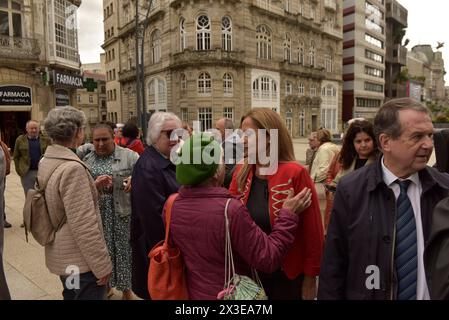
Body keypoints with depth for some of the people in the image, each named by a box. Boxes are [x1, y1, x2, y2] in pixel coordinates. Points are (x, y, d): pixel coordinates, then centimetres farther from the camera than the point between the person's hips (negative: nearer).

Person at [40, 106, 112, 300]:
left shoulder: (45, 162, 4)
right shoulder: (72, 168, -25)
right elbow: (84, 226, -26)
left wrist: (92, 186, 9)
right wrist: (102, 265, -19)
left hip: (61, 256, 9)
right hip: (80, 261, -9)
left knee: (72, 296, 25)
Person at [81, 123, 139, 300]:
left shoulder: (128, 155, -3)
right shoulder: (86, 160, 6)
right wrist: (94, 185, -19)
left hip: (123, 213, -2)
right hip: (97, 215, 3)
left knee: (124, 250, 8)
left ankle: (126, 288, 29)